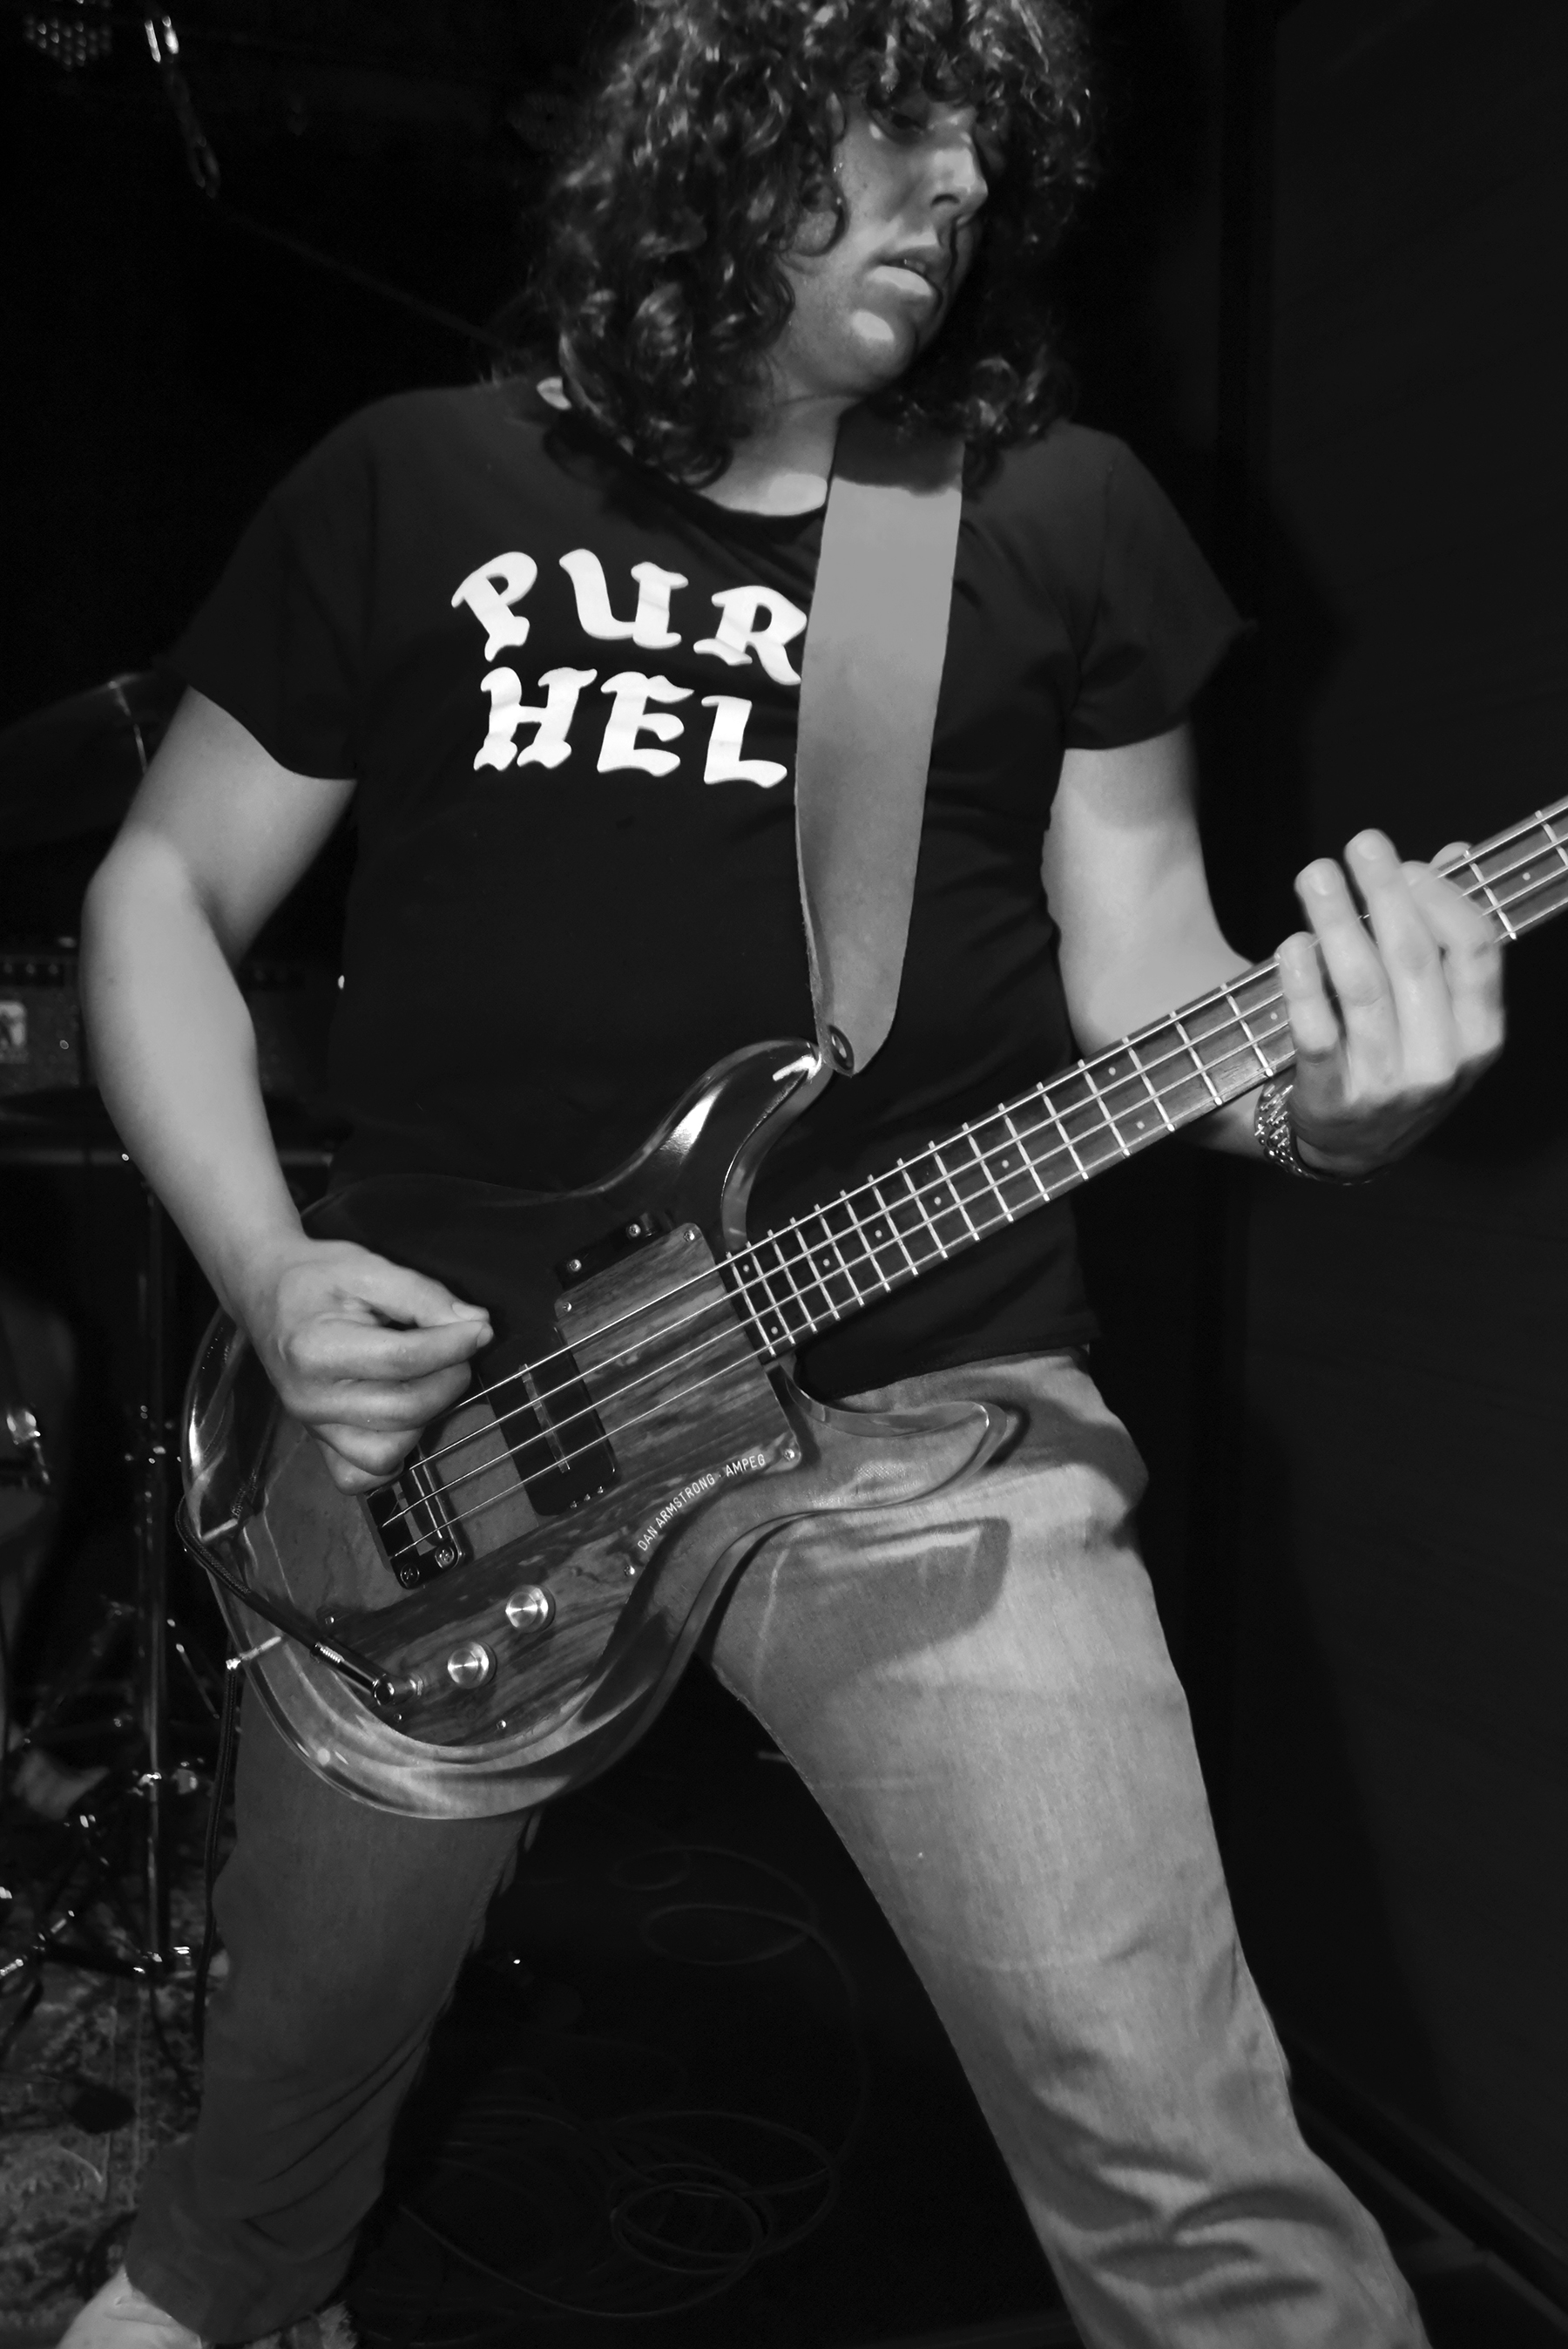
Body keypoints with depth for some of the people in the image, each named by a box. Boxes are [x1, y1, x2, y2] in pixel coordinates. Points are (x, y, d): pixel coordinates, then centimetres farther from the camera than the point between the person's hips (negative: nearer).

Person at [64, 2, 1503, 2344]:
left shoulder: (1064, 515, 5)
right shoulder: (407, 489, 4)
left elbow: (1136, 946, 4)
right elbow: (164, 892, 8)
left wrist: (1312, 1084, -19)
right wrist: (268, 1268, -7)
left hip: (925, 1407, 0)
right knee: (311, 2004, 24)